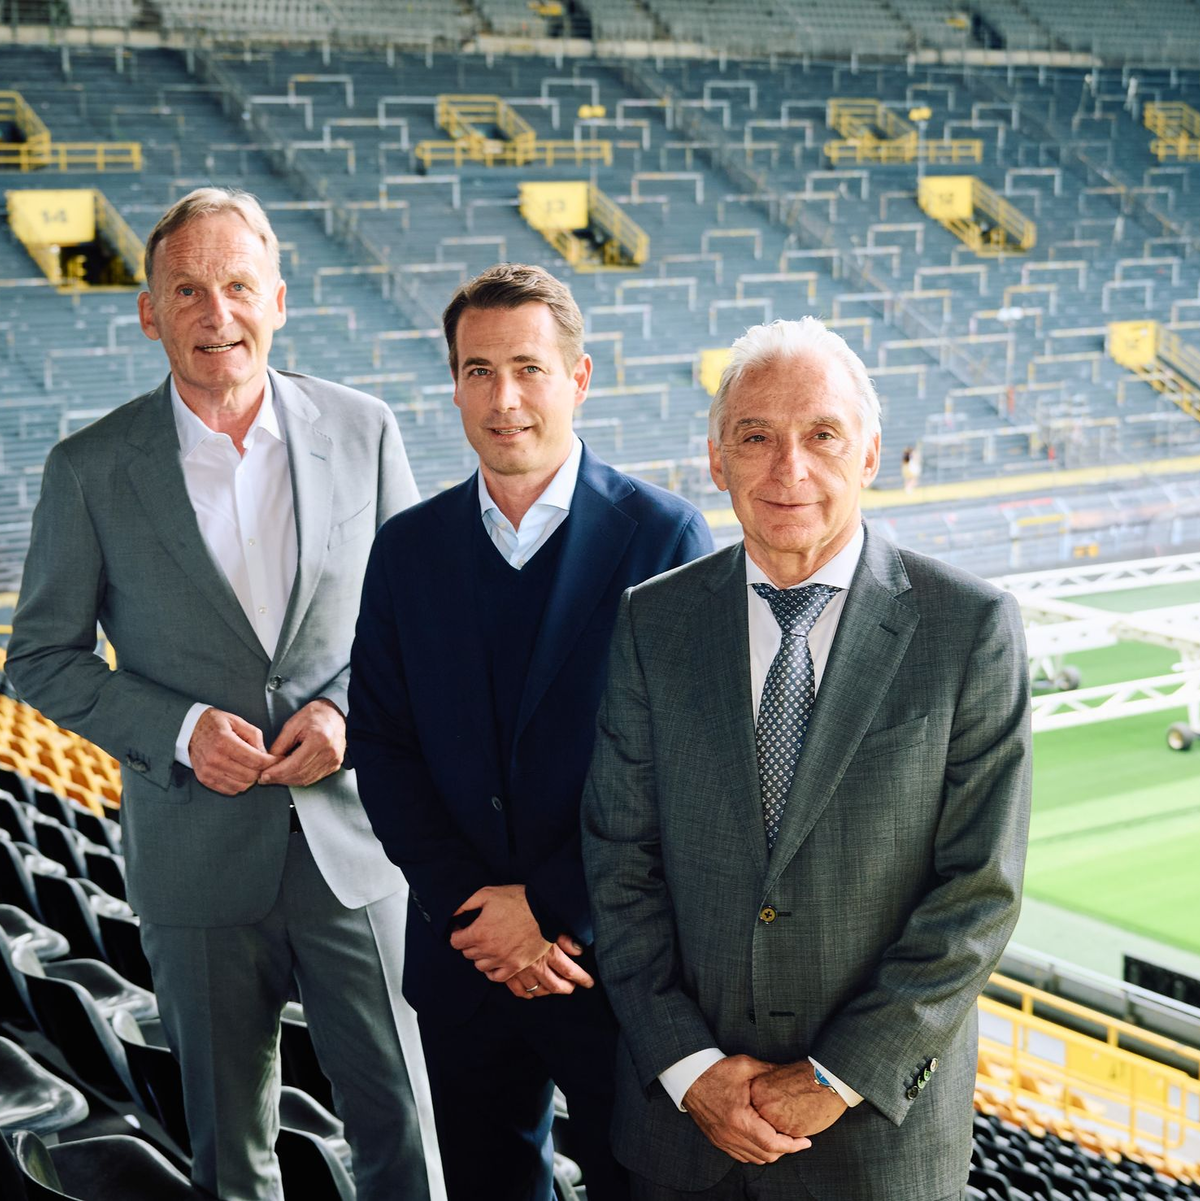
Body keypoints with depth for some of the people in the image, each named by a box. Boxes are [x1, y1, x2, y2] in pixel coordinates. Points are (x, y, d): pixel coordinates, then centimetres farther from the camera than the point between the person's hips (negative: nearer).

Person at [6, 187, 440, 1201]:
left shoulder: (362, 430, -1)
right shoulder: (91, 470, -5)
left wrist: (348, 707, -12)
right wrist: (179, 730, -14)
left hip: (353, 841, 1)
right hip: (199, 860, 0)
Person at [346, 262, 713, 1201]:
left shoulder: (662, 534, -8)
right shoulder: (409, 549, 3)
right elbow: (381, 746, 1)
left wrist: (547, 904, -13)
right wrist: (471, 910, -11)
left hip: (616, 956, -3)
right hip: (461, 956, 3)